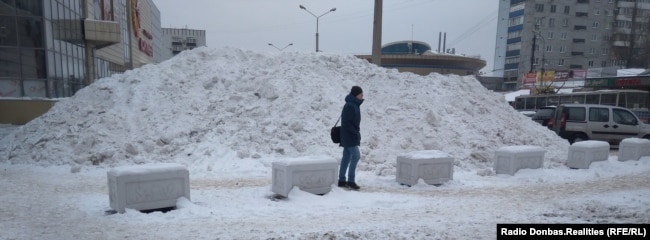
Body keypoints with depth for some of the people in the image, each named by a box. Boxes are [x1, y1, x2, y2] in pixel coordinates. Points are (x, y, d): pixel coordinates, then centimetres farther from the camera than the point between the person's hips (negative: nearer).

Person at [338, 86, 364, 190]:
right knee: (356, 155, -9)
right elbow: (346, 123, -22)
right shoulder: (350, 106, -18)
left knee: (346, 157, 11)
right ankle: (350, 181, -3)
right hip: (349, 137, -10)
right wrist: (356, 133, -19)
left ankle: (342, 180, 17)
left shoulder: (354, 105, 14)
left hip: (350, 136, 10)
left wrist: (356, 132, 13)